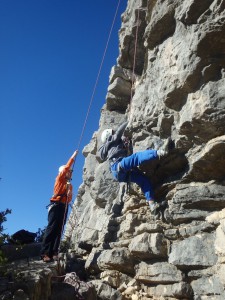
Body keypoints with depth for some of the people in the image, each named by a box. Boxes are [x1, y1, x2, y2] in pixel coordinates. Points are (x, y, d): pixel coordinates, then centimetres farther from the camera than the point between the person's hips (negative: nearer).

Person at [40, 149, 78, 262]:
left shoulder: (69, 184, 25)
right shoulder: (59, 179, 8)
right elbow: (66, 167, -3)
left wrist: (70, 195, 3)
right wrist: (73, 157, 1)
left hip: (64, 206, 7)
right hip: (56, 205, -7)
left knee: (59, 229, -1)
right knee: (51, 228, -14)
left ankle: (54, 253, -3)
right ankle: (45, 253, -17)